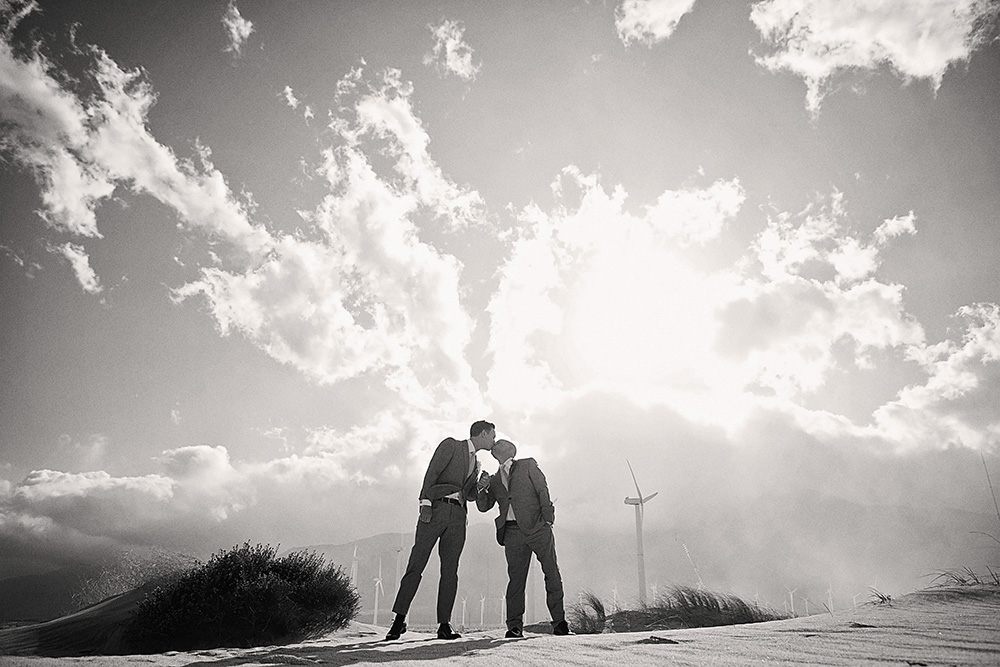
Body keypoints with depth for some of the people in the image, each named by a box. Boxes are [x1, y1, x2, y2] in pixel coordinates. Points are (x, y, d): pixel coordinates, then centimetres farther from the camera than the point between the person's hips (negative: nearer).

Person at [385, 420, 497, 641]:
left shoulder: (475, 463, 25)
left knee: (450, 571, 0)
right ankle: (399, 619, -2)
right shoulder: (450, 445, 5)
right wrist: (425, 502, -16)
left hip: (457, 517, 6)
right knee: (416, 564, -8)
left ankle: (444, 625, 2)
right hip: (436, 508, -6)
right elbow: (432, 473, -6)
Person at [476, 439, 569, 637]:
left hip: (537, 526, -3)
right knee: (516, 578, -1)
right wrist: (481, 489, -4)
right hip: (512, 531, 3)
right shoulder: (494, 480, 21)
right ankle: (514, 626, 4)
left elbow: (543, 491, 4)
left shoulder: (528, 465, 12)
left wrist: (548, 518, -8)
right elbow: (483, 507, 16)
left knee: (552, 573, -3)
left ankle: (559, 622, 5)